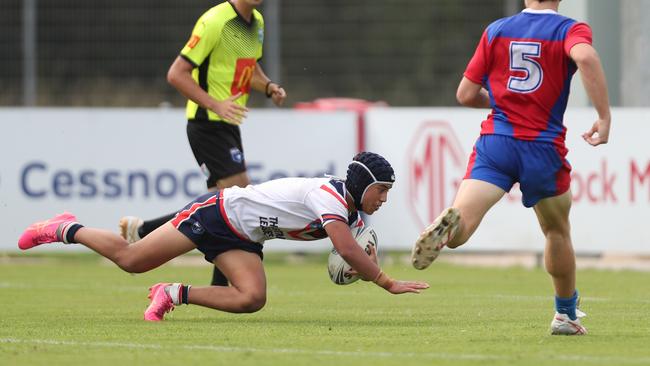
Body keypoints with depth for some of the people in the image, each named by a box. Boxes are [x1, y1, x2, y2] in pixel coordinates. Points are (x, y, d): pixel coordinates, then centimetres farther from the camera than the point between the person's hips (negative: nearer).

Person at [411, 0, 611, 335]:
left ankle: (447, 225, -51)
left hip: (495, 143, 0)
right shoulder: (570, 29, 3)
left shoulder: (496, 30, 11)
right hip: (544, 147, 0)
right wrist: (604, 118, -17)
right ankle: (566, 315, 34)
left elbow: (466, 94, 10)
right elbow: (586, 57, -22)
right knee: (557, 231, 24)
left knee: (460, 230, -15)